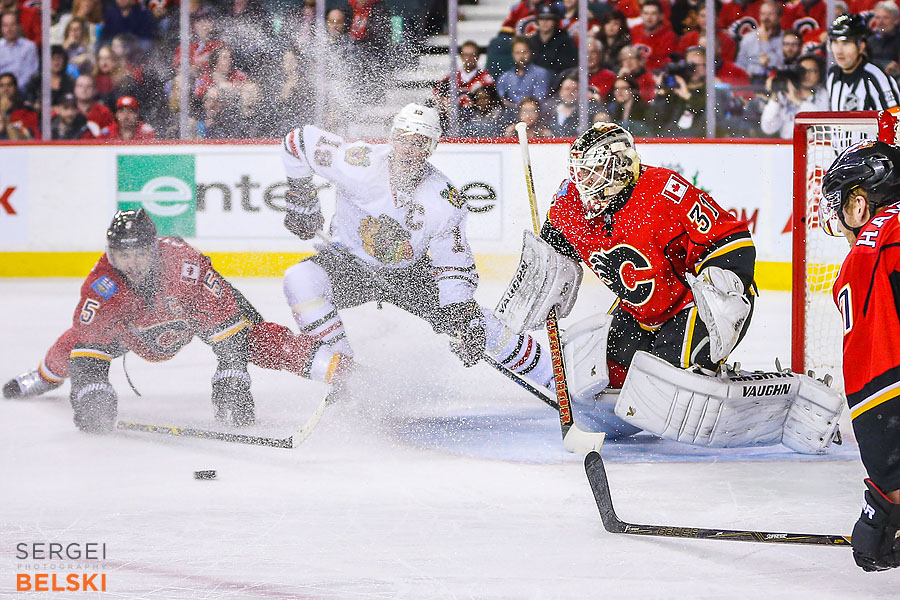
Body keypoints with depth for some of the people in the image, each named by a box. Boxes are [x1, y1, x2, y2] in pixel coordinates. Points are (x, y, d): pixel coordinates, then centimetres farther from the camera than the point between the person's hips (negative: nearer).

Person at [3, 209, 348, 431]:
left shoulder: (186, 263, -41)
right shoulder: (102, 285, -34)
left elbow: (227, 325, -36)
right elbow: (89, 347, -31)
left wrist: (230, 380, -40)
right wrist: (91, 392, -45)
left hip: (199, 306, -3)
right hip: (136, 329, 3)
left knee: (255, 338, -23)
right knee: (76, 343, -1)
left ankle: (334, 365, -19)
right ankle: (43, 378, 34)